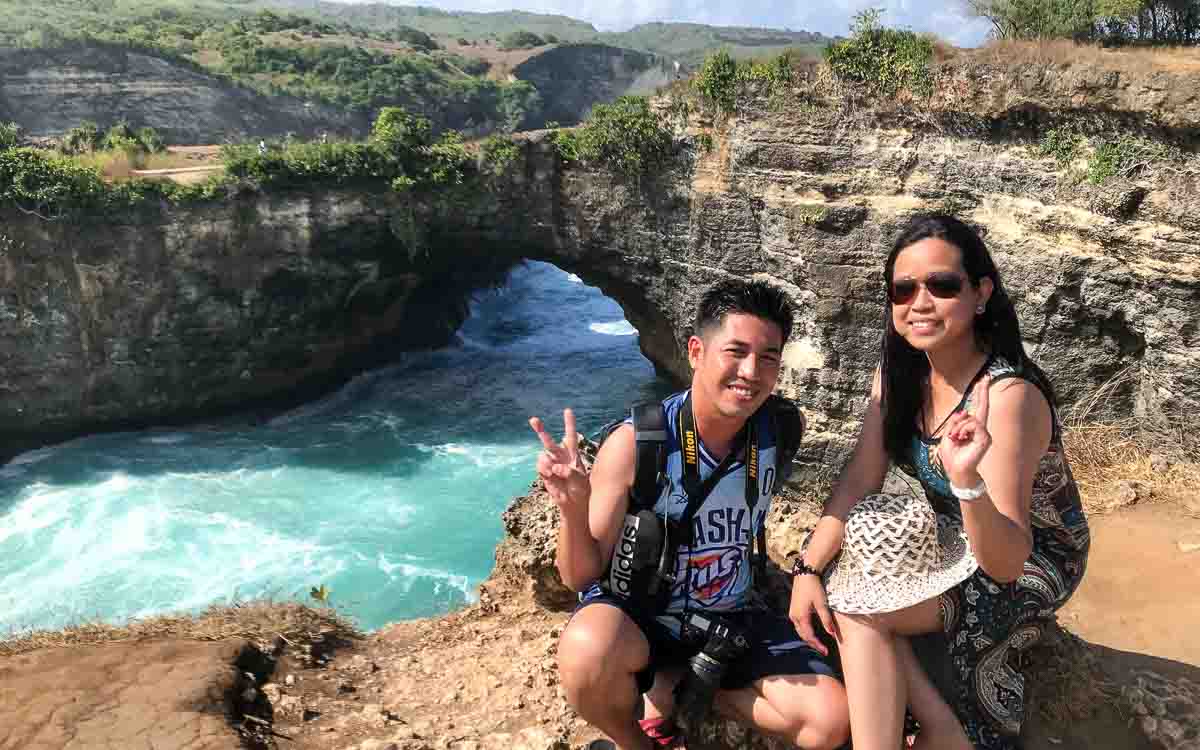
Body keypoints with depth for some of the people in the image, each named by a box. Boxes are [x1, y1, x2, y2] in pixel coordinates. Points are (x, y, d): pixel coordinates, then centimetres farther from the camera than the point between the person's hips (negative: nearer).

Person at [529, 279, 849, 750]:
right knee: (588, 652, -37)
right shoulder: (635, 443, -24)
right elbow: (581, 576, -17)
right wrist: (572, 506, -37)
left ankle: (672, 687, 6)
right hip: (636, 614, -3)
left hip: (730, 619, 4)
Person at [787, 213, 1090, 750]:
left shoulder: (1009, 395, -31)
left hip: (1032, 564, -6)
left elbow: (1006, 563, -33)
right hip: (954, 542, 7)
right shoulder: (898, 369, -10)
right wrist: (809, 568, -19)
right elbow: (860, 481, -8)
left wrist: (967, 479, -51)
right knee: (836, 586, -15)